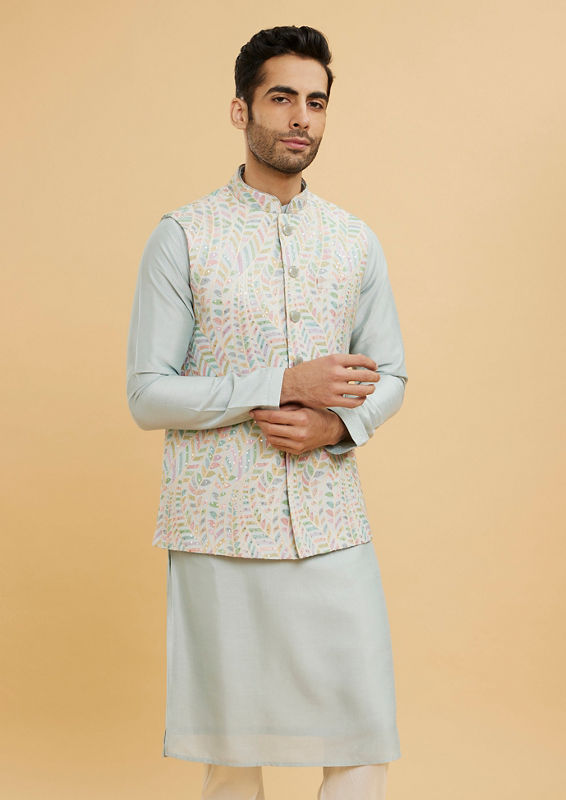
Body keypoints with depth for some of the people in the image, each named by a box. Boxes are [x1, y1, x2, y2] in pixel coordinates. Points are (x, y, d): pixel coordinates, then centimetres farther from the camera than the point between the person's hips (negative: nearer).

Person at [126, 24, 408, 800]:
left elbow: (389, 375, 13)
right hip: (218, 525, -2)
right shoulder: (183, 236, -3)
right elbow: (147, 395, -7)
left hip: (331, 523, 3)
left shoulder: (356, 240, 8)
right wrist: (283, 385, -17)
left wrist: (337, 425, -10)